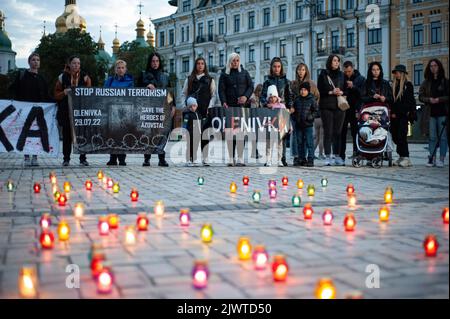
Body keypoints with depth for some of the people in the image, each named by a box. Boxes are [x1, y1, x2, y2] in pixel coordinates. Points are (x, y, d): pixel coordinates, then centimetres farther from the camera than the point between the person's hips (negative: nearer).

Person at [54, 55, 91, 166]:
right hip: (66, 110, 0)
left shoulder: (85, 77, 8)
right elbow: (56, 95, 7)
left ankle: (83, 158, 7)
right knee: (67, 134, 2)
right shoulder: (62, 77, 7)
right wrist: (64, 93, -11)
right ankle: (66, 158, 11)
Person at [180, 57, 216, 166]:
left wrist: (210, 107, -7)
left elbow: (213, 95, 6)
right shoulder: (189, 79, 13)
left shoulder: (210, 80, 9)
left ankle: (205, 159, 1)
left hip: (205, 112, -1)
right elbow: (184, 94, 13)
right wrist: (185, 106, -1)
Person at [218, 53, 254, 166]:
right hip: (229, 106, 0)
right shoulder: (224, 74, 10)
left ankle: (240, 158, -8)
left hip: (242, 106, 0)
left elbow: (251, 86, 9)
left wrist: (246, 96, -10)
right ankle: (231, 158, 1)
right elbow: (221, 90, 2)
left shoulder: (244, 73, 14)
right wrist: (224, 102, -14)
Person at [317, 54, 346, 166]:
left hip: (339, 106, 3)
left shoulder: (341, 75, 14)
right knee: (328, 132, -4)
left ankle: (337, 156, 7)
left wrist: (341, 92, -5)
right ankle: (328, 157, -2)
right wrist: (331, 92, -12)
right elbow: (319, 90, -1)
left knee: (338, 132, 2)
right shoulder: (323, 74, 4)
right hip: (326, 106, -3)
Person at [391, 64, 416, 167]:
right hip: (394, 115, 6)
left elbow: (411, 101, -3)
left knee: (401, 136, -13)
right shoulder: (394, 85, 16)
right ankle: (401, 156, 12)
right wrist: (392, 112, 3)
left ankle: (406, 157, -11)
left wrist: (409, 113, -10)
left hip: (403, 115, -6)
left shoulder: (408, 85, 0)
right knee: (395, 136, 5)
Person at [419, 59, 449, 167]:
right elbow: (420, 96, 8)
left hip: (442, 113, -2)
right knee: (432, 137, 2)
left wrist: (439, 99, -14)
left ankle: (441, 159, 3)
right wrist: (429, 99, -10)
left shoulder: (445, 81, 3)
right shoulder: (426, 83, 10)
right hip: (430, 113, 2)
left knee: (443, 136, -1)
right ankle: (432, 158, 5)